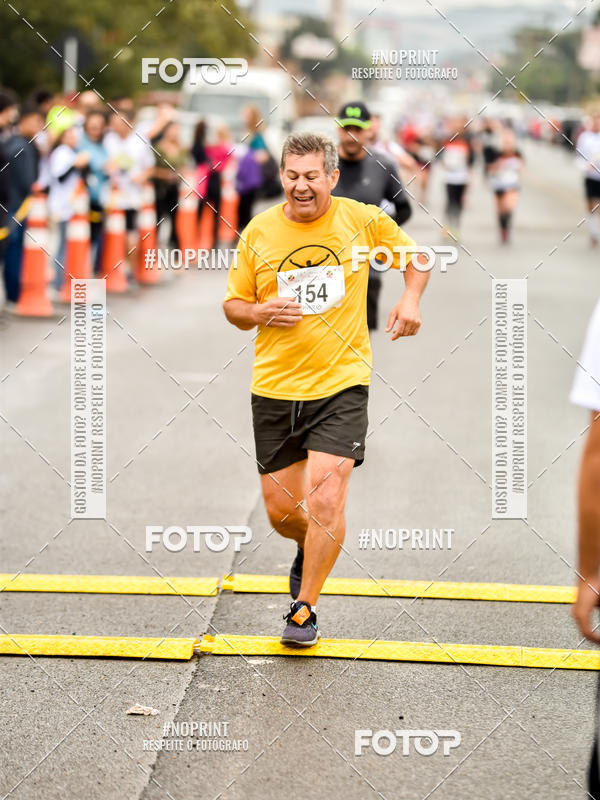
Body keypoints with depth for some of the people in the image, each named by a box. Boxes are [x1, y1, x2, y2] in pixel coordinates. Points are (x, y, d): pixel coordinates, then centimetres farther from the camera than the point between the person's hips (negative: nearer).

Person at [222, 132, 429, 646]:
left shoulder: (363, 220, -2)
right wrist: (259, 313, -13)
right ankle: (312, 549, 43)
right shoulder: (259, 231, 1)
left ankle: (304, 609, 2)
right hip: (274, 388, 2)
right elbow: (233, 306, 9)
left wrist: (411, 299, -2)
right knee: (280, 509, 6)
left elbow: (412, 253, 16)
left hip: (342, 383, -2)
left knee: (326, 497, -15)